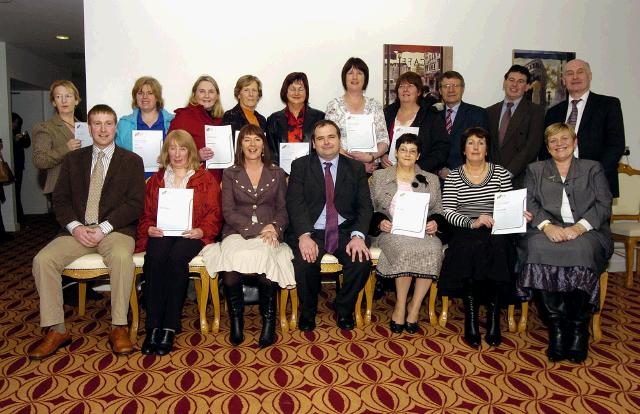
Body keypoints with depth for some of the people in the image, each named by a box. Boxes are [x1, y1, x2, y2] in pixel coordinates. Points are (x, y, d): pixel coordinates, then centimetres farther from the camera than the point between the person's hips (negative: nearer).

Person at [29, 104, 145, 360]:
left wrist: (104, 228, -14)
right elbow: (60, 199, 10)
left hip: (115, 230, -3)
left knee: (122, 257, -35)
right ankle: (57, 330, -10)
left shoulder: (132, 161, 8)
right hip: (77, 230, 3)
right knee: (43, 259, -21)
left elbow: (136, 203, -2)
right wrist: (75, 227, -9)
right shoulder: (73, 159, 17)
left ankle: (118, 328, -24)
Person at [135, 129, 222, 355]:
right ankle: (152, 327, -30)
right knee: (155, 258, -32)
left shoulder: (205, 179, 16)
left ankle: (169, 328, -30)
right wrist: (149, 228, -3)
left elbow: (214, 213, 8)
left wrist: (201, 231, -11)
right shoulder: (156, 180, 24)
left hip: (191, 234, -2)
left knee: (177, 258, -34)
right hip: (161, 233, 2)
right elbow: (146, 213, 20)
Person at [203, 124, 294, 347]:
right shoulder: (230, 174, 14)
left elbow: (283, 209, 12)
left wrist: (275, 228, -11)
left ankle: (269, 319, -16)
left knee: (265, 254, -35)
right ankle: (236, 319, -8)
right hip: (237, 233, 0)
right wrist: (258, 228, -12)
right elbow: (228, 212, 3)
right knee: (232, 266, -34)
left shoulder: (277, 173, 17)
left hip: (268, 235, 0)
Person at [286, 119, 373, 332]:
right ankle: (307, 312, 1)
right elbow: (295, 203, -5)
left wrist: (358, 235, -16)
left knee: (362, 261, -25)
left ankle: (344, 310, 4)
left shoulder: (356, 168, 11)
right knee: (304, 262, -30)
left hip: (345, 231, 2)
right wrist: (304, 235, -22)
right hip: (310, 232, -1)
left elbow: (365, 206, 3)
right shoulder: (300, 166, 7)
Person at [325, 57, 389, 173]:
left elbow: (384, 140, 11)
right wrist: (356, 163, -10)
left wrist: (370, 157, -9)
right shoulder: (334, 105, 6)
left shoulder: (375, 106, 13)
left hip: (370, 168, 1)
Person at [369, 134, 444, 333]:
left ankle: (415, 307, -20)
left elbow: (438, 211, 19)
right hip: (392, 231, -2)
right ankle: (400, 306, -21)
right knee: (405, 248, -38)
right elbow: (371, 209, 13)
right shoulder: (379, 176, 17)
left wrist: (435, 222, -3)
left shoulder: (431, 180, 22)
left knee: (434, 249, -34)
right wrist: (379, 221, -7)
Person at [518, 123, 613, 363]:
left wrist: (579, 227, -14)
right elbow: (529, 203, 7)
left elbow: (604, 204, 6)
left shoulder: (593, 168, 21)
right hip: (548, 230, 1)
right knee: (538, 249, -35)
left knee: (582, 250, -36)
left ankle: (579, 327, -22)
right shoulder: (535, 170, 23)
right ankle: (556, 326, -27)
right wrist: (547, 226, -14)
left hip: (586, 231, 0)